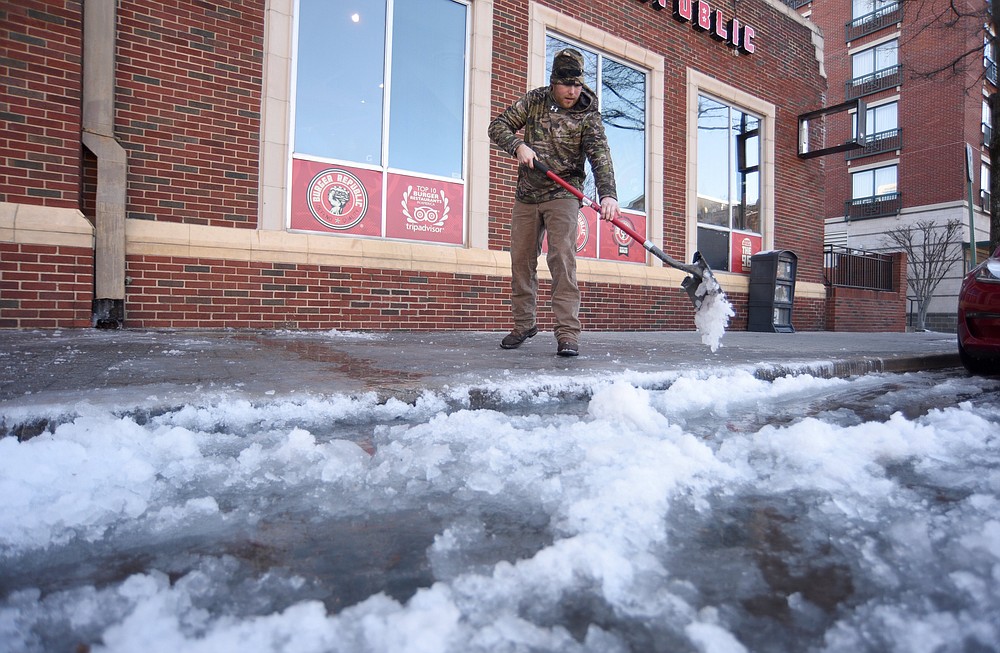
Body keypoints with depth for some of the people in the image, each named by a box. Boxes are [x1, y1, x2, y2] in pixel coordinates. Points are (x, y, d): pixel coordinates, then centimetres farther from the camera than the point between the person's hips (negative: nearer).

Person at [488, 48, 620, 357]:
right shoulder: (534, 100, 3)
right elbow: (498, 126, 2)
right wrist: (518, 145, -19)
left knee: (562, 258, -18)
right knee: (521, 260, 4)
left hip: (563, 195, -3)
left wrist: (608, 193, -37)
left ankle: (567, 331, -17)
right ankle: (524, 324, 19)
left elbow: (600, 157, -20)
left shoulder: (589, 116, -5)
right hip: (526, 195, 3)